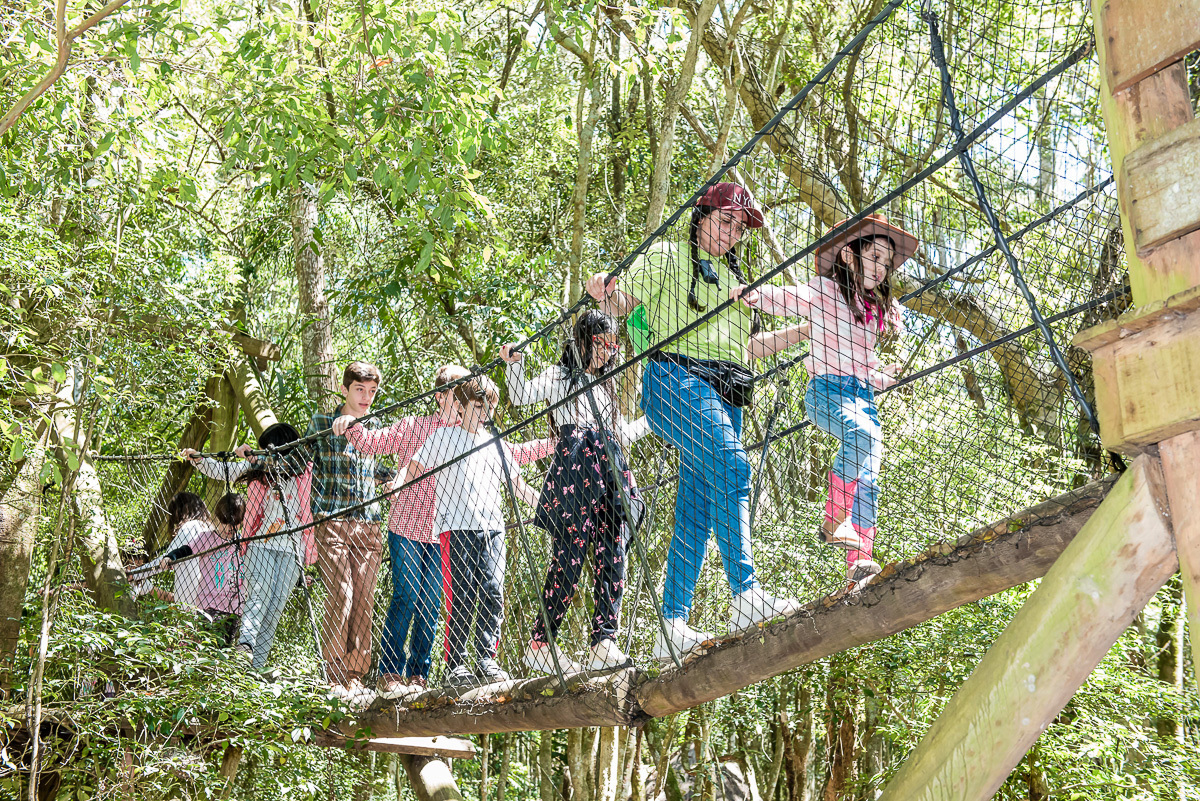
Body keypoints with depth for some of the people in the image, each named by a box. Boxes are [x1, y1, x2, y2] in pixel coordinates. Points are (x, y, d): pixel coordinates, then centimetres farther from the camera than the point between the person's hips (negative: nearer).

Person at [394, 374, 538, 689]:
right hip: (458, 525, -4)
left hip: (492, 527, 4)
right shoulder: (444, 436, 8)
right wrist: (397, 485, -15)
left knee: (493, 592, -2)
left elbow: (517, 484, 26)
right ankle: (455, 664, -1)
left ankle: (487, 658, 6)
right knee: (462, 595, -7)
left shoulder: (495, 443, 21)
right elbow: (416, 465, 2)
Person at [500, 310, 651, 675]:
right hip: (575, 473, -6)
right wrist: (514, 364, -18)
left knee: (612, 560, -5)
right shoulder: (560, 376, 11)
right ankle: (540, 643, -5)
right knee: (569, 560, -11)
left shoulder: (604, 386, 29)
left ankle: (604, 643, -8)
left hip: (611, 477, 6)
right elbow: (520, 396, -3)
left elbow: (622, 433, 35)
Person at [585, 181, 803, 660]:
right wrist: (602, 293, -22)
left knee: (697, 511, -1)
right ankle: (746, 596, -37)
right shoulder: (667, 258, 9)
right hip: (678, 381, -7)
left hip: (725, 395, 7)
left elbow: (749, 347, 30)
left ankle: (673, 626, -2)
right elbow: (621, 305, 0)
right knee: (730, 466, -29)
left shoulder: (735, 278, 29)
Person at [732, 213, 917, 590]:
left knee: (867, 482, -6)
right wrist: (754, 294, -26)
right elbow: (785, 299, -8)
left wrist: (883, 377, 20)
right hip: (827, 389, -7)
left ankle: (859, 563, -10)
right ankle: (835, 521, -29)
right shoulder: (824, 290, 6)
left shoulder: (876, 308, 25)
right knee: (864, 434, -35)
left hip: (863, 396, 7)